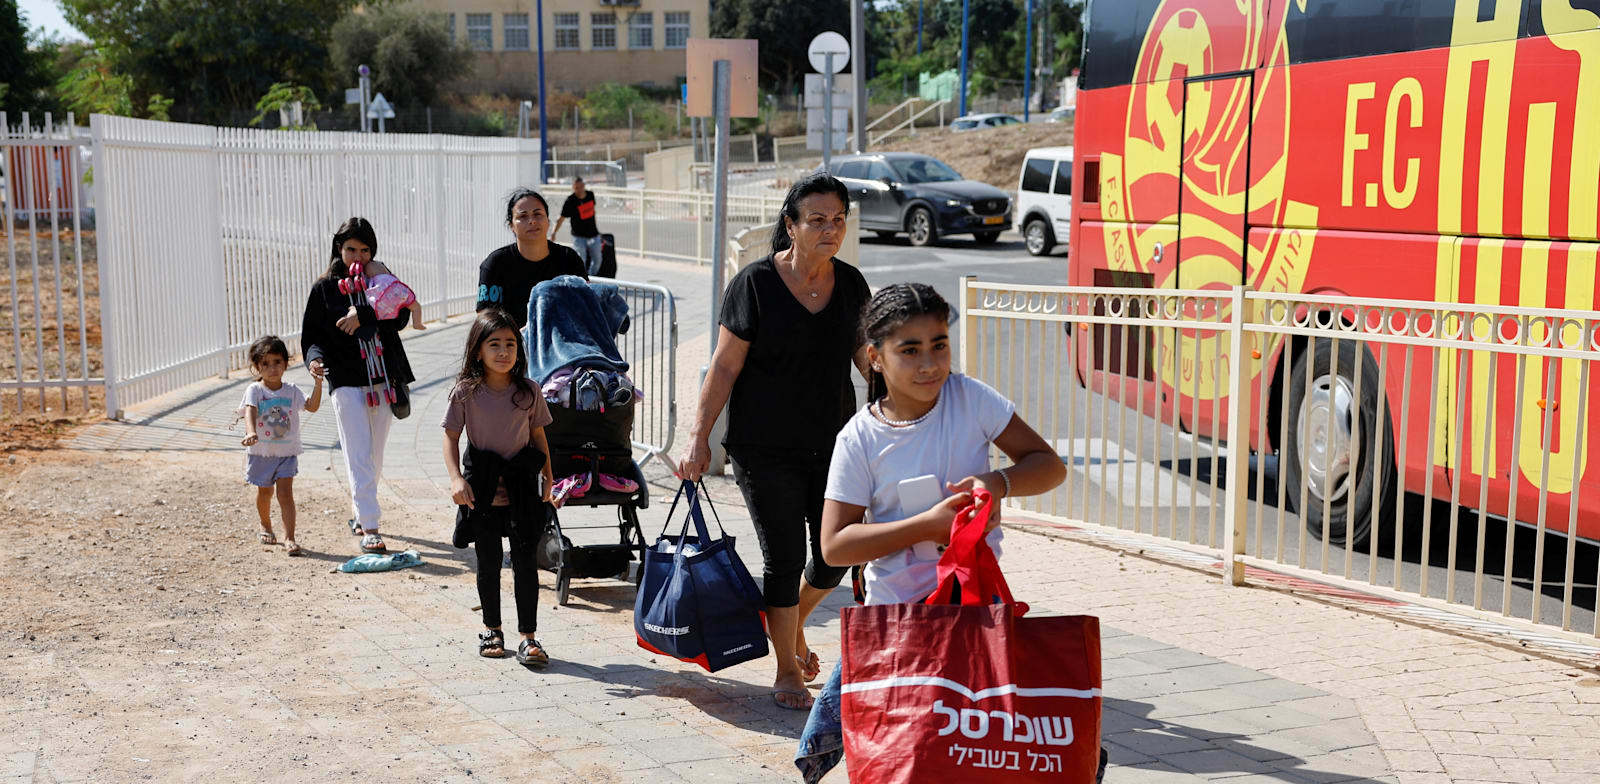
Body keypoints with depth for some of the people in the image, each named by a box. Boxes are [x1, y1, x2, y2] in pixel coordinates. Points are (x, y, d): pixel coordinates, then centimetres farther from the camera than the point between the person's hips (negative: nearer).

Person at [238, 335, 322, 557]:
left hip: (287, 452, 0)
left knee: (285, 492, -9)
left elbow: (312, 406, -7)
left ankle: (289, 537, -13)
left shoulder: (291, 391, 2)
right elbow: (250, 411, -24)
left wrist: (317, 384, -20)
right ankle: (266, 527, 42)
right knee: (264, 491, 16)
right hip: (261, 452, 0)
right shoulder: (255, 390, -8)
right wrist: (251, 432, -43)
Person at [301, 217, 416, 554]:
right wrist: (316, 358, -16)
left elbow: (399, 318, -9)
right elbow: (311, 335, 3)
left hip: (382, 379, 3)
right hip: (346, 382, -3)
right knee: (359, 456, -10)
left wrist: (363, 315, -20)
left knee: (374, 455, 11)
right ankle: (368, 528, -14)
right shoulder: (324, 288, 3)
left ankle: (360, 512, 31)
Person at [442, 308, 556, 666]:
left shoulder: (528, 392, -1)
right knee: (488, 562, 10)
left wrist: (547, 476, 7)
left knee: (525, 560, -2)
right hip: (483, 489, -1)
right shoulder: (466, 392, -6)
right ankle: (491, 628, 28)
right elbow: (451, 436, -2)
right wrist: (456, 478, -13)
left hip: (522, 488, 1)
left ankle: (527, 636, 4)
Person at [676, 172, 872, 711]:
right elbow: (725, 366, -8)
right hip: (766, 450, -4)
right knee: (784, 559, 0)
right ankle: (787, 672, 17)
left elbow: (868, 356, 11)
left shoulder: (850, 283, 4)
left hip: (833, 443, 5)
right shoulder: (756, 284, -10)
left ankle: (791, 625, 37)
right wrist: (699, 436, -9)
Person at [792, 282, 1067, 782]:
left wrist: (997, 483, -20)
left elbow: (1049, 466, 1)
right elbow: (834, 546, -12)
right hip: (894, 610, 0)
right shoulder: (860, 440, -8)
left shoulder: (970, 399, -4)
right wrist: (929, 525, -20)